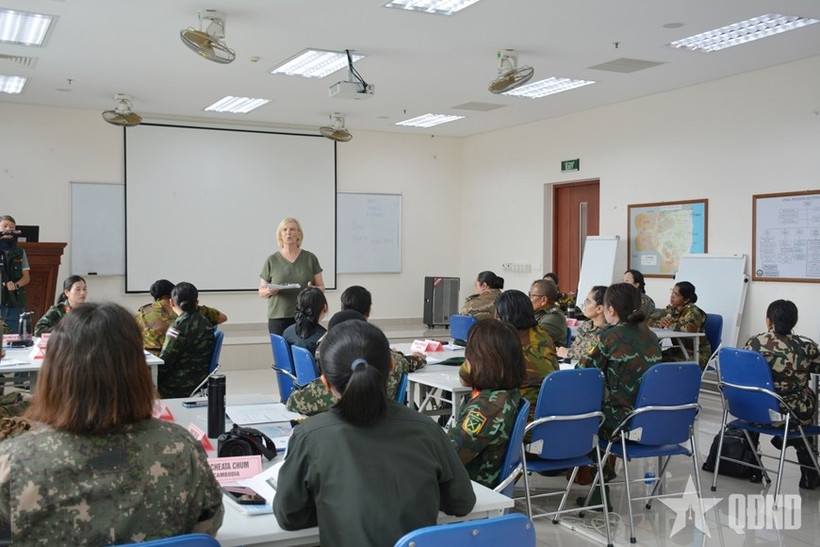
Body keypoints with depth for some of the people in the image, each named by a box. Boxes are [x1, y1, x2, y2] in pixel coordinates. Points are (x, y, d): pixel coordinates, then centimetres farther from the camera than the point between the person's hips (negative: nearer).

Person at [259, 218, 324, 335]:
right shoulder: (272, 260, 8)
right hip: (278, 318, 0)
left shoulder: (310, 258, 8)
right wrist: (269, 291, -12)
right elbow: (261, 292, 10)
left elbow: (321, 287, 9)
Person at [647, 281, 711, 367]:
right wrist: (660, 324, -19)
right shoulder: (671, 309, 6)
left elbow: (689, 329, -34)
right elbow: (650, 320, 4)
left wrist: (669, 324, -18)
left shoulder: (693, 311, -14)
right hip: (678, 350, 7)